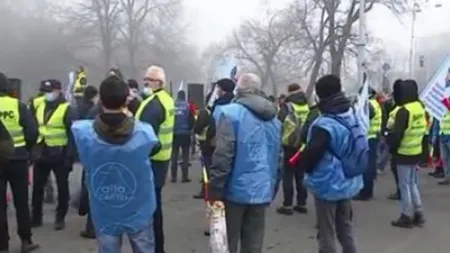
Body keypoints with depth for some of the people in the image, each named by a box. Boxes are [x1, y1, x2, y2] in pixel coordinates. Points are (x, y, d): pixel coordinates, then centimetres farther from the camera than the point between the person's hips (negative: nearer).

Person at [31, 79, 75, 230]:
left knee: (62, 187, 6)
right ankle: (35, 217, 24)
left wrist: (70, 156, -16)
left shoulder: (66, 109, -8)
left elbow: (72, 134, -11)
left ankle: (60, 218, 19)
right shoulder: (40, 107, 10)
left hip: (59, 154, -5)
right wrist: (32, 150, 8)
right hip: (41, 153, 6)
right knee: (37, 186, 11)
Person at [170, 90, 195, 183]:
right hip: (185, 134, -2)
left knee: (174, 156, 10)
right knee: (185, 156, 5)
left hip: (174, 134, 2)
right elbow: (192, 120, -5)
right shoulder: (187, 106, -5)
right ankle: (184, 177, 3)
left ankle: (173, 176, 11)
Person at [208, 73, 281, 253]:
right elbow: (277, 158, 16)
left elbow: (222, 156, -16)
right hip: (261, 191, 6)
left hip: (235, 190, -5)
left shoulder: (230, 113, -8)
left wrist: (215, 193, -13)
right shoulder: (274, 118, 13)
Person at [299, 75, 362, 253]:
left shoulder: (324, 124, -26)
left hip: (328, 185, -8)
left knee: (327, 233, 5)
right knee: (346, 228, 21)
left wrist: (303, 164, -3)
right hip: (348, 182, 8)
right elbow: (358, 148, 12)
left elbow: (311, 153, -24)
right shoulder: (352, 117, 1)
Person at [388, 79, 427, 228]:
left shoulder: (404, 111, -21)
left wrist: (392, 148, -7)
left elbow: (397, 133, -22)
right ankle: (418, 214, 23)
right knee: (412, 183, 19)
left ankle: (406, 217, 9)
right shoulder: (420, 107, 6)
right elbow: (423, 129, 14)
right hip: (417, 152, 8)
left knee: (405, 185, 2)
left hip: (404, 153, -8)